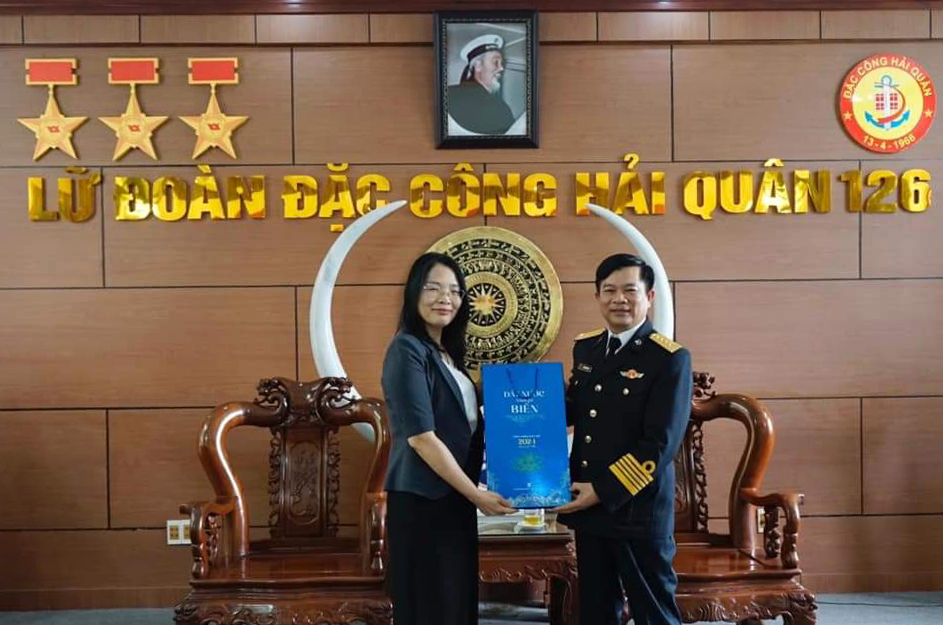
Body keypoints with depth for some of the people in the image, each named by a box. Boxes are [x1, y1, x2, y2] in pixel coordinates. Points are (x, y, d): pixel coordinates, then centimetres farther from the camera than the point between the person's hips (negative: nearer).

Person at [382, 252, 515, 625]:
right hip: (421, 499, -8)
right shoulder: (407, 349, -13)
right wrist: (476, 494, -17)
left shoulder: (447, 352, 13)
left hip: (454, 497, 8)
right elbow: (420, 437, -19)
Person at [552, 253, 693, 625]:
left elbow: (660, 445, -17)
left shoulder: (670, 359, -11)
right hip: (587, 507, 6)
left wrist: (603, 491, -19)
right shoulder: (585, 347, 9)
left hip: (638, 510, -6)